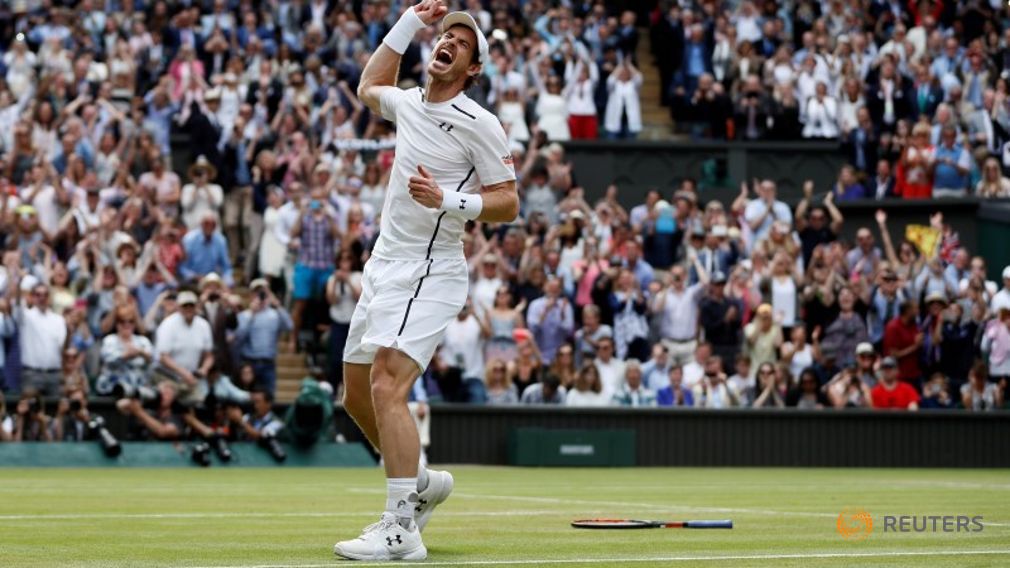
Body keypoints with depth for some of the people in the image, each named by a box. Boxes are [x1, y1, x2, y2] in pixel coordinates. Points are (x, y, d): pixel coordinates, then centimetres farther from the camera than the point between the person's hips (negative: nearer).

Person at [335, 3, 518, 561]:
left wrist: (446, 200, -25)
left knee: (386, 388, -24)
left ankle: (401, 530, -27)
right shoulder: (409, 103, 9)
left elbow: (508, 202, -10)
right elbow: (368, 87, 32)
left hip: (426, 275, -8)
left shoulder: (479, 124, -11)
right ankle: (420, 483, 35)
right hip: (384, 266, 8)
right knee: (357, 396, 14)